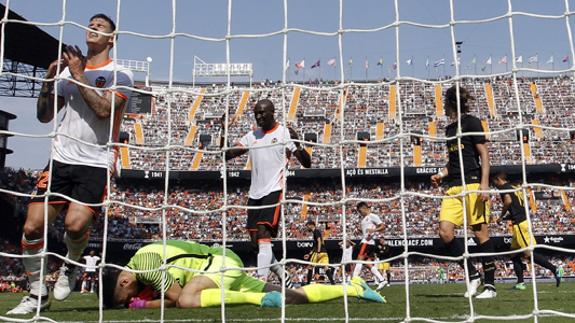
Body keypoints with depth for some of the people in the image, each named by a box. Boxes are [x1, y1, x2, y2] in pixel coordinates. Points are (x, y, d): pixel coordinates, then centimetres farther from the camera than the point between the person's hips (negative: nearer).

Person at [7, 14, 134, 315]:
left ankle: (71, 264, 13)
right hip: (61, 160, 4)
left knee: (75, 224, -22)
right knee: (32, 226, -4)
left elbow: (103, 109, -16)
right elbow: (44, 115, 14)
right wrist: (49, 79, 0)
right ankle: (37, 293, 15)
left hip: (96, 164, -4)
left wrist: (79, 75, -11)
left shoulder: (120, 74, 1)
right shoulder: (68, 70, 15)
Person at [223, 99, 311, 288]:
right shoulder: (251, 136, 13)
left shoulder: (285, 133, -2)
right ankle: (282, 275, 26)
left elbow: (307, 163, -5)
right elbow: (226, 155, 11)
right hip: (254, 194, 7)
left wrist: (297, 144, -23)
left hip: (274, 191, -7)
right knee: (256, 242, 9)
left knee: (263, 235, -20)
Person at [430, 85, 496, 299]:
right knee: (445, 231, -8)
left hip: (472, 185, -7)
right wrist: (441, 174, 12)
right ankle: (473, 276, 4)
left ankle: (490, 285, 5)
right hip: (453, 187, 7)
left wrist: (484, 184, -14)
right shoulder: (449, 129, 21)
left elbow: (484, 154, -5)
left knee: (480, 232, -4)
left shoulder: (471, 122, -1)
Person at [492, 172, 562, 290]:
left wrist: (501, 217, -8)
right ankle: (520, 283, 9)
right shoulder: (516, 188, 24)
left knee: (529, 253, -11)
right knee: (515, 253, 11)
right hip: (523, 220, 10)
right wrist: (507, 217, 25)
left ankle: (555, 269, -12)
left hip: (520, 223, -10)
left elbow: (508, 201, -21)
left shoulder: (504, 188, -3)